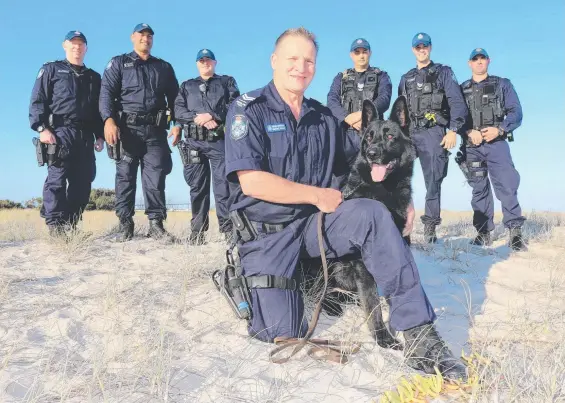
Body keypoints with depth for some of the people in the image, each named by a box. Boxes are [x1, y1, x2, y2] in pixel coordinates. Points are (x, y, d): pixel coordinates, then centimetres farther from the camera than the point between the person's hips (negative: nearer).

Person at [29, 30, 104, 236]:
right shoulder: (51, 70, 12)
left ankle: (71, 225, 8)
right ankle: (55, 225, -10)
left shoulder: (94, 77, 25)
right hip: (60, 131, -4)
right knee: (57, 177, -11)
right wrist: (41, 127, -12)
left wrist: (100, 135, 10)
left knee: (83, 181, 1)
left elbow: (99, 109, 23)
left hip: (85, 136, 5)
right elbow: (37, 101, 2)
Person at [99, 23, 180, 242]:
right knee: (125, 176, 0)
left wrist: (177, 123, 1)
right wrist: (109, 120, -17)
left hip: (155, 130, 2)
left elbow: (174, 98, 16)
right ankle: (125, 225, 6)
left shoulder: (164, 67, 20)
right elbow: (106, 92, -1)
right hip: (127, 128, -1)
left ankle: (156, 223, 0)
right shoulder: (118, 63, 12)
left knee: (155, 178, -3)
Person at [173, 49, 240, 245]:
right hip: (194, 142, 2)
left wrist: (213, 116, -13)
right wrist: (198, 118, -10)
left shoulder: (227, 82, 17)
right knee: (197, 187, 2)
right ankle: (197, 230, 5)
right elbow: (178, 111, 7)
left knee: (223, 184, -7)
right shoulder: (187, 86, 22)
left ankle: (228, 228, -6)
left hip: (220, 140, -2)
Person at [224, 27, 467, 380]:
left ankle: (420, 335, -26)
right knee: (283, 333, -12)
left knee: (372, 214, -27)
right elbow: (251, 182, -18)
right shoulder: (248, 110, -7)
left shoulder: (324, 119, 10)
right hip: (266, 234, -3)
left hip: (313, 222, 4)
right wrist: (318, 196, -15)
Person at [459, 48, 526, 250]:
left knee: (506, 185, -13)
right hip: (472, 145, 2)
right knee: (479, 188, 4)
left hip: (497, 143, -1)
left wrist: (499, 129, -13)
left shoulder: (502, 84, 12)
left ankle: (515, 232, -12)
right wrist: (470, 131, -13)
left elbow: (516, 112, 3)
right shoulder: (461, 89, 14)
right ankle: (484, 232, 9)